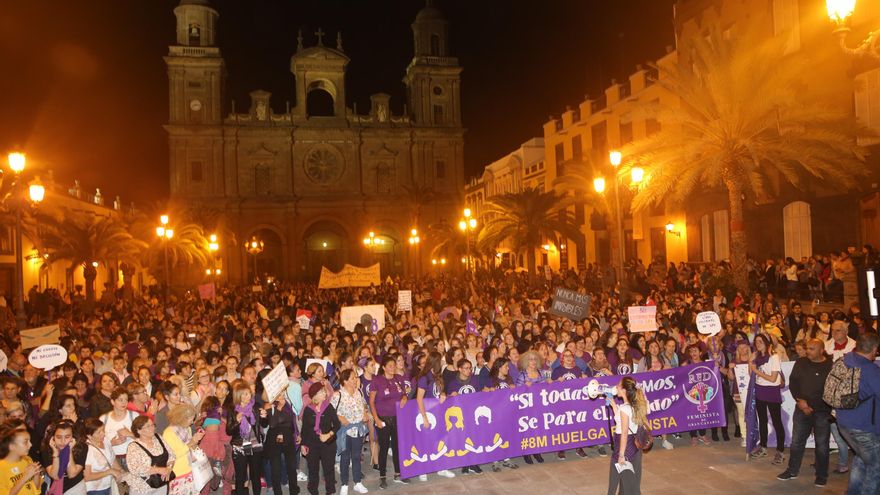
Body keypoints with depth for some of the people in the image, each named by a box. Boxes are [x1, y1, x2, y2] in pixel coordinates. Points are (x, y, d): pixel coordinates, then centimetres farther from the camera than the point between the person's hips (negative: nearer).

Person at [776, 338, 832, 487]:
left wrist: (813, 406, -11)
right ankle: (792, 470, 21)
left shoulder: (831, 366, -7)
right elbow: (792, 383, 6)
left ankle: (821, 475, 22)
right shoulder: (801, 363, 4)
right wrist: (800, 400, -8)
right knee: (796, 441, 9)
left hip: (823, 412, -3)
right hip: (802, 409, 3)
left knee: (822, 445, 6)